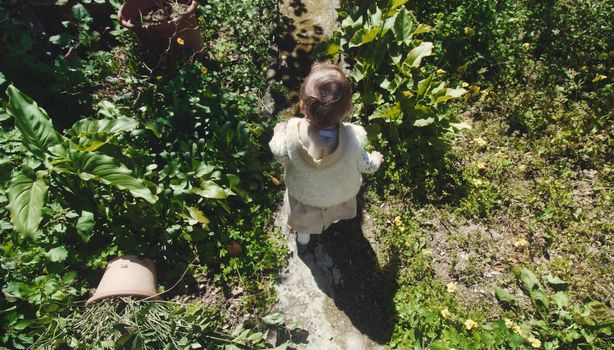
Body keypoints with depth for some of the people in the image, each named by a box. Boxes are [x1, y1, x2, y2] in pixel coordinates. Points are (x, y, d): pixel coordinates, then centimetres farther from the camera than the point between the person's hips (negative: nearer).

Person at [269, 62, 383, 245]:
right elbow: (364, 165, -18)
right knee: (339, 204, 39)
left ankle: (304, 234, 65)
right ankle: (338, 216, 74)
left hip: (304, 191, -1)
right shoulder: (353, 139, -40)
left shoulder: (292, 133, -42)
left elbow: (280, 154, -18)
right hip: (341, 192, 1)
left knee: (304, 213, 34)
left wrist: (278, 133, 3)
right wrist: (375, 159, 6)